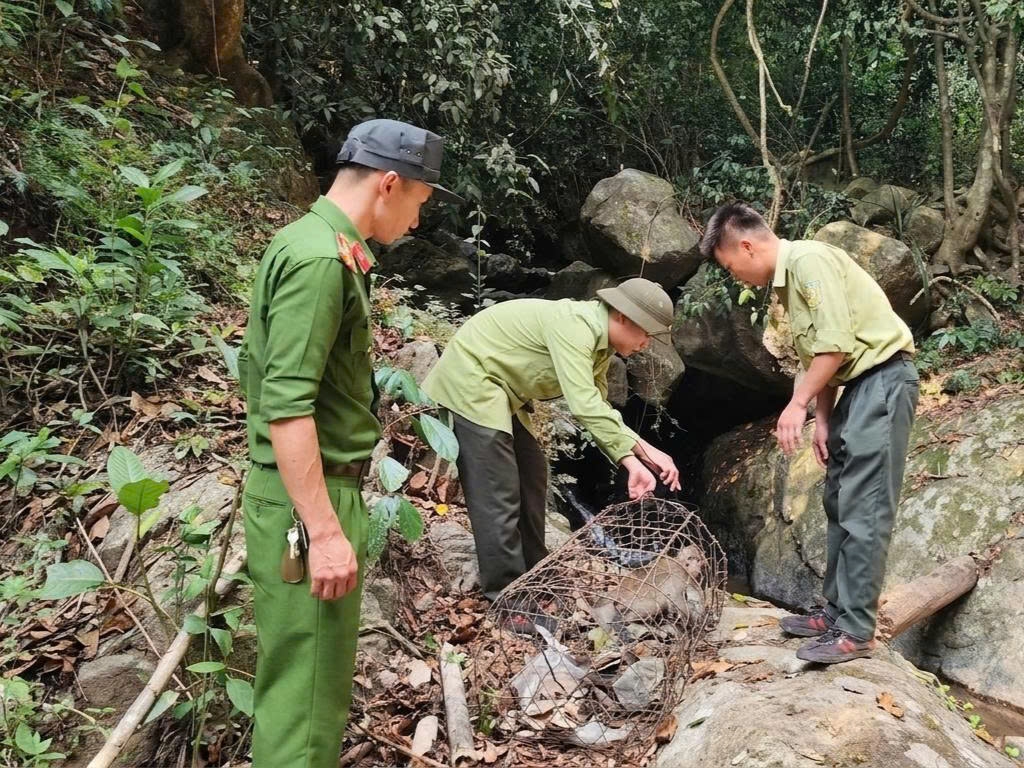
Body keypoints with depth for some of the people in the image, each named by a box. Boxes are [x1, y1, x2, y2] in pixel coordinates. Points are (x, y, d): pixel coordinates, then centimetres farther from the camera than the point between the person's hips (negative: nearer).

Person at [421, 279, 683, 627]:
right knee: (498, 494, -11)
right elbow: (585, 407, -33)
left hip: (497, 390, 11)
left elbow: (598, 408, 3)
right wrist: (644, 450, -29)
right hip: (469, 382, -11)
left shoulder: (599, 345, 5)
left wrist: (631, 462, -9)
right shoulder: (572, 325, -26)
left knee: (531, 473, 14)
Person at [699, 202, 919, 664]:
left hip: (883, 377, -10)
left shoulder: (809, 260, -15)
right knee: (840, 503, 12)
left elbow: (836, 345, -21)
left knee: (863, 509, -10)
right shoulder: (787, 278, 15)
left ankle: (856, 632, -4)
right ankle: (837, 611, 21)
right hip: (858, 383, 10)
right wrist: (822, 421, 10)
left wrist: (797, 404, -14)